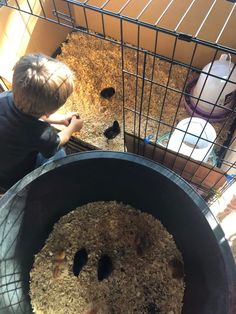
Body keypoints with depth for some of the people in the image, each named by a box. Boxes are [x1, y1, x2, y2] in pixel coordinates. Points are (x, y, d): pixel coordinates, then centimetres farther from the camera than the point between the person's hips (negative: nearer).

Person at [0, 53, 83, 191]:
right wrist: (73, 127, 5)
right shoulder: (41, 134, -43)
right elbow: (58, 141, -15)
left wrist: (61, 119, 7)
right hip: (13, 179, -5)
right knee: (59, 153, 12)